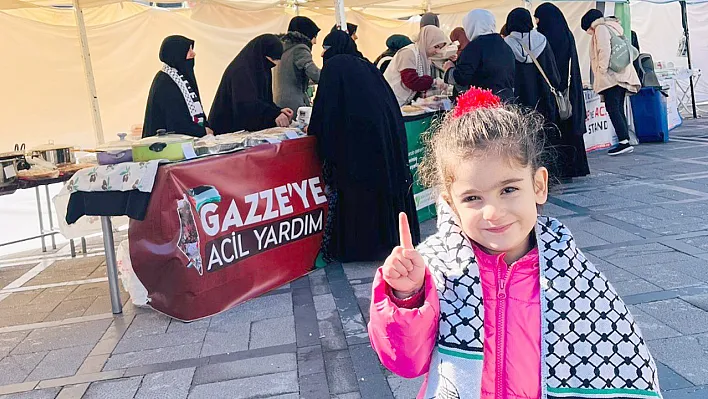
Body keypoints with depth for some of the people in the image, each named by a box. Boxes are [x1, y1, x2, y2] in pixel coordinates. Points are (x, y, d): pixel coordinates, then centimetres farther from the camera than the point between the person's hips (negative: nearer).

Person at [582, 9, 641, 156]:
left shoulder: (601, 28, -2)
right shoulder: (613, 27, 25)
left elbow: (604, 50, -17)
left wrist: (602, 69, -13)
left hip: (612, 77, -10)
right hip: (622, 76, 10)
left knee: (612, 108, -13)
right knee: (618, 109, 9)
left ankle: (624, 142, -20)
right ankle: (625, 142, 7)